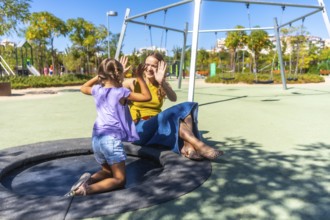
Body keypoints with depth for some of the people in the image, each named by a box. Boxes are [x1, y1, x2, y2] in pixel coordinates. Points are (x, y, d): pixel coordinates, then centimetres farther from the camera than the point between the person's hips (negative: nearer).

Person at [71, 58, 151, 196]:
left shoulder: (97, 90, 8)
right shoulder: (121, 92, -7)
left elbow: (83, 88, 32)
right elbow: (147, 97, -2)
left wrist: (98, 76, 27)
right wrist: (140, 77, 4)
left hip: (96, 138, 7)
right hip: (112, 138, -7)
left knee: (107, 171, 28)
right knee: (119, 179, 2)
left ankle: (89, 179, -1)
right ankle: (88, 189, -19)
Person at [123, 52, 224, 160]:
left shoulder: (163, 86, 10)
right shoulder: (135, 83, 4)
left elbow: (173, 98, -13)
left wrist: (162, 83, -30)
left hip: (159, 126, 4)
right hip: (140, 129, -4)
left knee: (186, 108, -20)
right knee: (173, 115, -30)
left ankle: (188, 147, -39)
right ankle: (200, 146, -36)